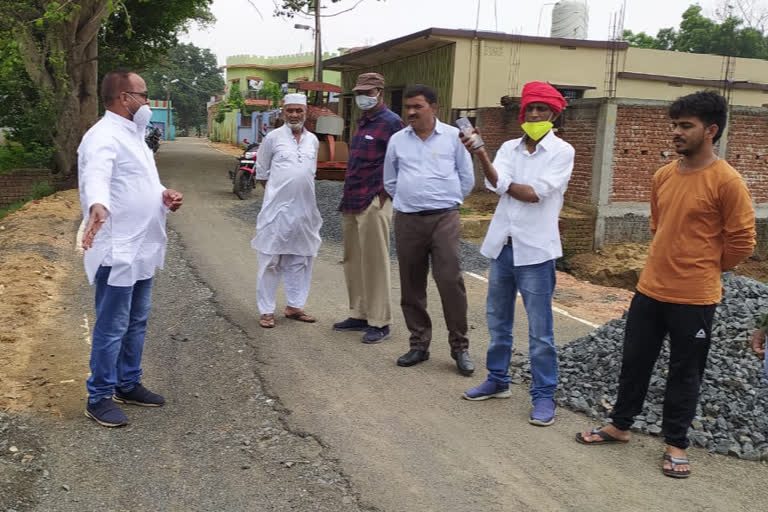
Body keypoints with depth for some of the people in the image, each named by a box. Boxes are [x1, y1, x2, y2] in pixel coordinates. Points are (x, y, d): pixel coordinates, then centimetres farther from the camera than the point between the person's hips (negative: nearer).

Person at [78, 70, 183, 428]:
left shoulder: (132, 134, 15)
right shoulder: (104, 136, -18)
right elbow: (97, 176, -38)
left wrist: (163, 194, 2)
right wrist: (97, 207, -59)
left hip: (141, 248, 10)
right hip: (116, 250, -10)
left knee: (136, 322, 19)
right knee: (111, 328, 0)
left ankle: (128, 385, 33)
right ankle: (99, 398, 14)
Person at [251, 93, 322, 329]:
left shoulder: (313, 140, 10)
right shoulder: (273, 137, -2)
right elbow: (261, 173, 5)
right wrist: (277, 193, 4)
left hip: (305, 210, 5)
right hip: (277, 209, -5)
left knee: (300, 260, 11)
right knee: (271, 261, 0)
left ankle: (294, 305, 23)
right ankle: (267, 311, 7)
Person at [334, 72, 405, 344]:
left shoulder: (391, 122, -9)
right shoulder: (362, 122, 18)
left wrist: (384, 194, -15)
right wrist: (347, 197, 17)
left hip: (373, 204, -9)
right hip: (352, 203, 9)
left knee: (374, 262, -4)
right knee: (353, 261, 13)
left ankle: (380, 323, 5)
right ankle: (359, 315, 24)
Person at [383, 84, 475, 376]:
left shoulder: (453, 136, 2)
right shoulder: (397, 140, 9)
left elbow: (466, 179, 8)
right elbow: (390, 182, 19)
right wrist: (409, 201, 14)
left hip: (444, 219, -3)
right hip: (407, 220, 3)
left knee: (450, 281, -8)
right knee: (411, 286, 7)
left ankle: (460, 347, 4)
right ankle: (419, 344, 20)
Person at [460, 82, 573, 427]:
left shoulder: (562, 152, -5)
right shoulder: (509, 148, 8)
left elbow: (535, 193, -16)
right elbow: (495, 184, -10)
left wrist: (503, 184, -2)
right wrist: (481, 156, -26)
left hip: (536, 250, -5)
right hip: (502, 244, 6)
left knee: (540, 330, 1)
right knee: (497, 320, 16)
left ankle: (544, 396, 12)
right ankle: (497, 380, 31)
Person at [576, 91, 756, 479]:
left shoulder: (727, 181, -14)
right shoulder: (662, 176, 4)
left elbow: (742, 241, -8)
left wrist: (704, 270, 4)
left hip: (694, 298, -6)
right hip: (649, 290, 6)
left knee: (684, 373, 9)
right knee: (634, 361, 16)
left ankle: (675, 444, 26)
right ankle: (620, 425, 33)